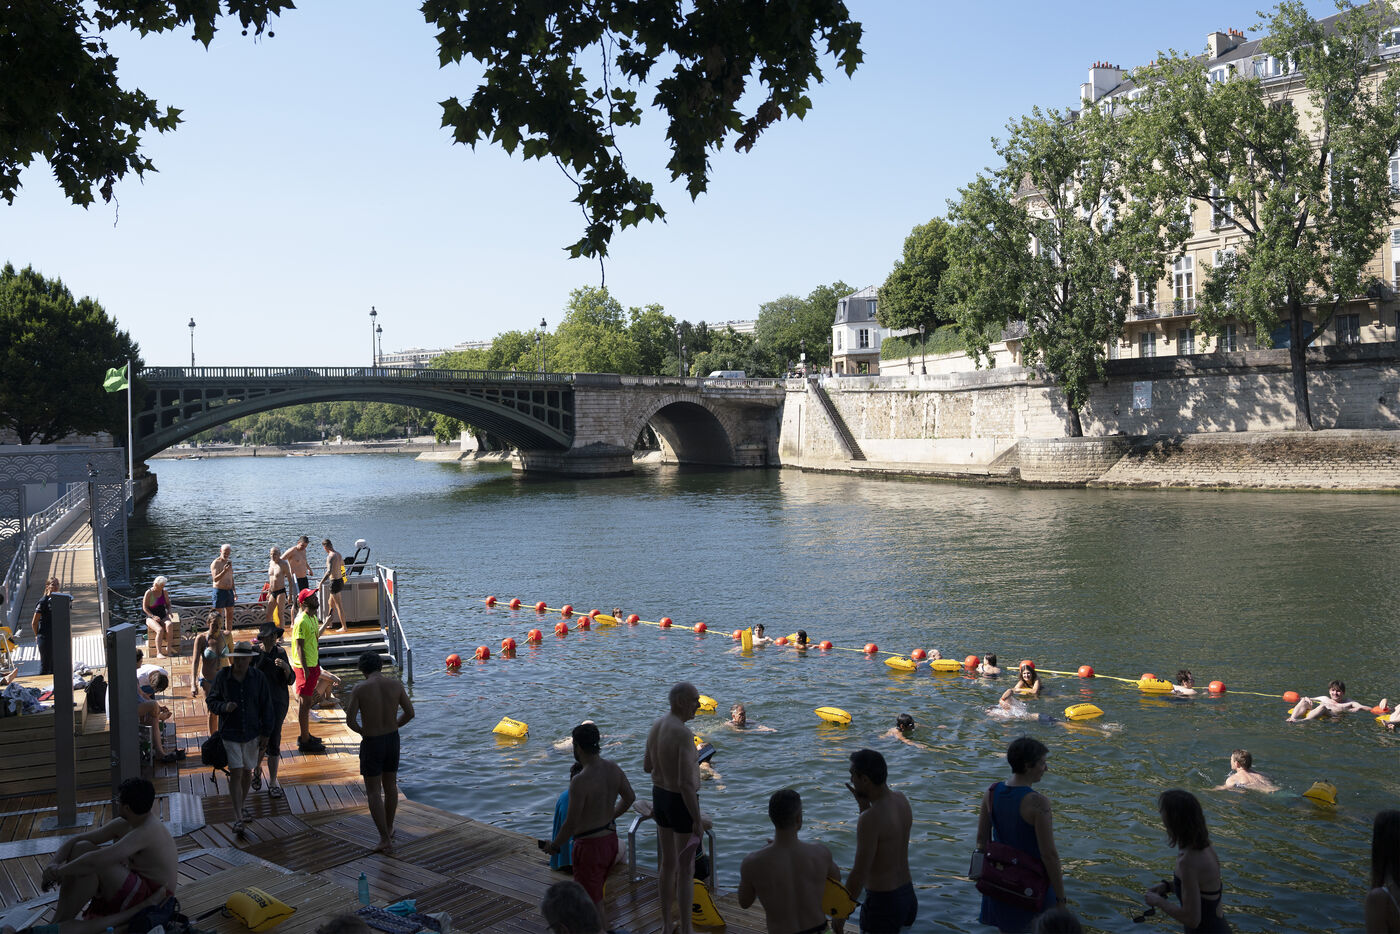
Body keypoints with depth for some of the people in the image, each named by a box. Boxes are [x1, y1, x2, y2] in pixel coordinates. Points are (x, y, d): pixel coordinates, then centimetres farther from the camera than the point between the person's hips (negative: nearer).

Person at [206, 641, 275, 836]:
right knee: (235, 773, -8)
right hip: (230, 732, -2)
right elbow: (211, 700, 4)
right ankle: (238, 818, -6)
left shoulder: (258, 678, -5)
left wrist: (265, 734, 1)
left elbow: (266, 708, 1)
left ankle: (242, 805, 37)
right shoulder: (222, 677, -7)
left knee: (247, 771, 14)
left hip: (252, 732, 2)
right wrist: (224, 707, -19)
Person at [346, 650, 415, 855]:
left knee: (374, 792, 6)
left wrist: (362, 731, 1)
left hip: (371, 743, -4)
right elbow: (409, 713, 0)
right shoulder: (396, 685, -6)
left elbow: (350, 720, -18)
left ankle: (385, 840, 3)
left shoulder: (360, 689, -16)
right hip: (393, 739, 4)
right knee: (390, 785, 22)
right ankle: (389, 828, 38)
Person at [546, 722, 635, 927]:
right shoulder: (612, 768, -4)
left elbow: (571, 824, -23)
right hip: (611, 839, 8)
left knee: (593, 901, 7)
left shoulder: (580, 781, -27)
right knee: (595, 893, 27)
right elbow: (630, 797, 10)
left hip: (590, 846, -8)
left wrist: (554, 846, -6)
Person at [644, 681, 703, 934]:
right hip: (682, 805, -8)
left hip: (661, 799, 8)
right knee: (685, 871, 6)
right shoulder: (685, 735, -30)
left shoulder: (656, 726, -1)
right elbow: (686, 784, -31)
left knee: (668, 862, 23)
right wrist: (698, 821, -22)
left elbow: (647, 767, 11)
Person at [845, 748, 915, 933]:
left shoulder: (870, 819, -25)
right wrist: (863, 803, 9)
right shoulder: (901, 800, 0)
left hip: (882, 904, -8)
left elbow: (859, 874, -22)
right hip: (908, 896, 8)